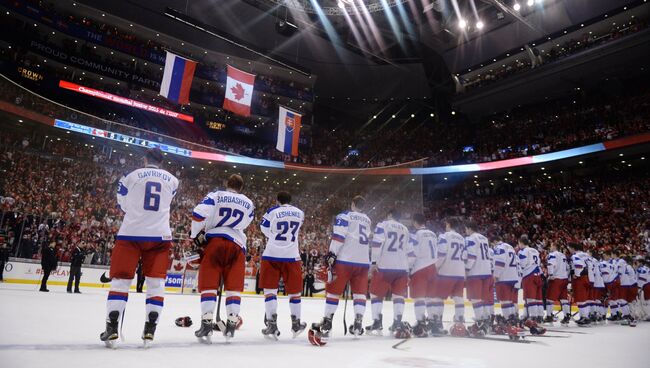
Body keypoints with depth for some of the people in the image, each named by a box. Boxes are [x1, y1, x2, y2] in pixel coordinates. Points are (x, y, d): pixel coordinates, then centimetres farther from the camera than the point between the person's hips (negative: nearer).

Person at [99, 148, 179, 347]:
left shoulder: (132, 175, 4)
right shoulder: (172, 180, 10)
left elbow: (123, 205, 12)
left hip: (131, 233, -1)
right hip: (160, 236, 1)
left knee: (121, 280, 7)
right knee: (156, 282, 7)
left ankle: (111, 329, 3)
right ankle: (149, 330, 4)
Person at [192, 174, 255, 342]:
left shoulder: (215, 195, 7)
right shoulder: (249, 204, 18)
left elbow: (198, 213, -6)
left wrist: (197, 235, 5)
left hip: (214, 241, -2)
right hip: (237, 246, 2)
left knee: (209, 284, 2)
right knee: (234, 286, 7)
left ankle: (207, 323, -5)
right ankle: (232, 324, 5)